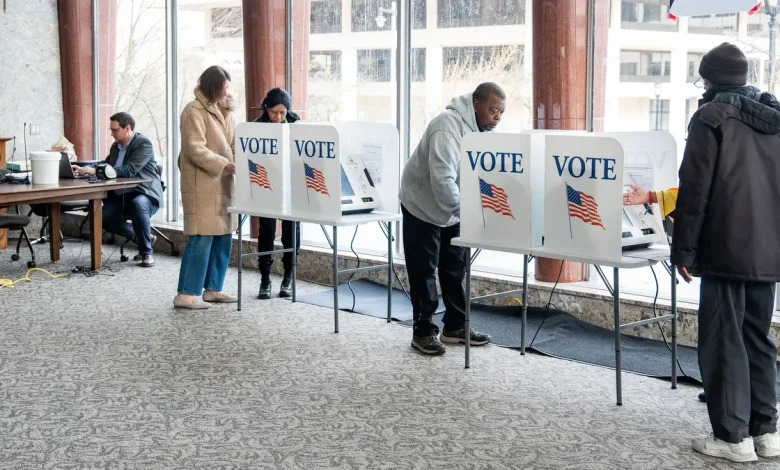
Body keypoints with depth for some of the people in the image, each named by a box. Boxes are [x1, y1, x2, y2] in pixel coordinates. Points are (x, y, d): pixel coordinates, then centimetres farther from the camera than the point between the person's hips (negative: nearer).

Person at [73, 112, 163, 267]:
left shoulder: (143, 144, -13)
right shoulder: (116, 145, 12)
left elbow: (129, 170, -25)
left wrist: (95, 171, -30)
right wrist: (85, 170, -3)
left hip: (145, 195, -7)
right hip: (122, 196, 8)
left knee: (138, 204, -39)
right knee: (104, 217, -16)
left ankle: (146, 252, -21)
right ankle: (143, 239, 7)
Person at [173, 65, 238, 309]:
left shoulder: (225, 110, 15)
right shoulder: (194, 111, -11)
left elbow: (233, 144, 17)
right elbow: (195, 150, -18)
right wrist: (225, 165, -24)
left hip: (223, 183, 8)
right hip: (202, 184, -8)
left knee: (224, 236, 9)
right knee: (202, 238, -9)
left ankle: (213, 288, 19)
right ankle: (186, 294, -3)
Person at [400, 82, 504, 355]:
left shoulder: (484, 130, -4)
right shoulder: (448, 127, -30)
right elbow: (442, 179, -37)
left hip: (454, 210, 8)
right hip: (424, 207, -8)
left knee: (456, 269, 11)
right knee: (423, 272, -1)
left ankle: (455, 326, 20)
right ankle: (423, 332, 7)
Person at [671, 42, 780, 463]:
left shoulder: (712, 116, -7)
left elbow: (695, 188, -12)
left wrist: (684, 249, -9)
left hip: (727, 250, -7)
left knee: (724, 341, 0)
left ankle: (732, 436, 2)